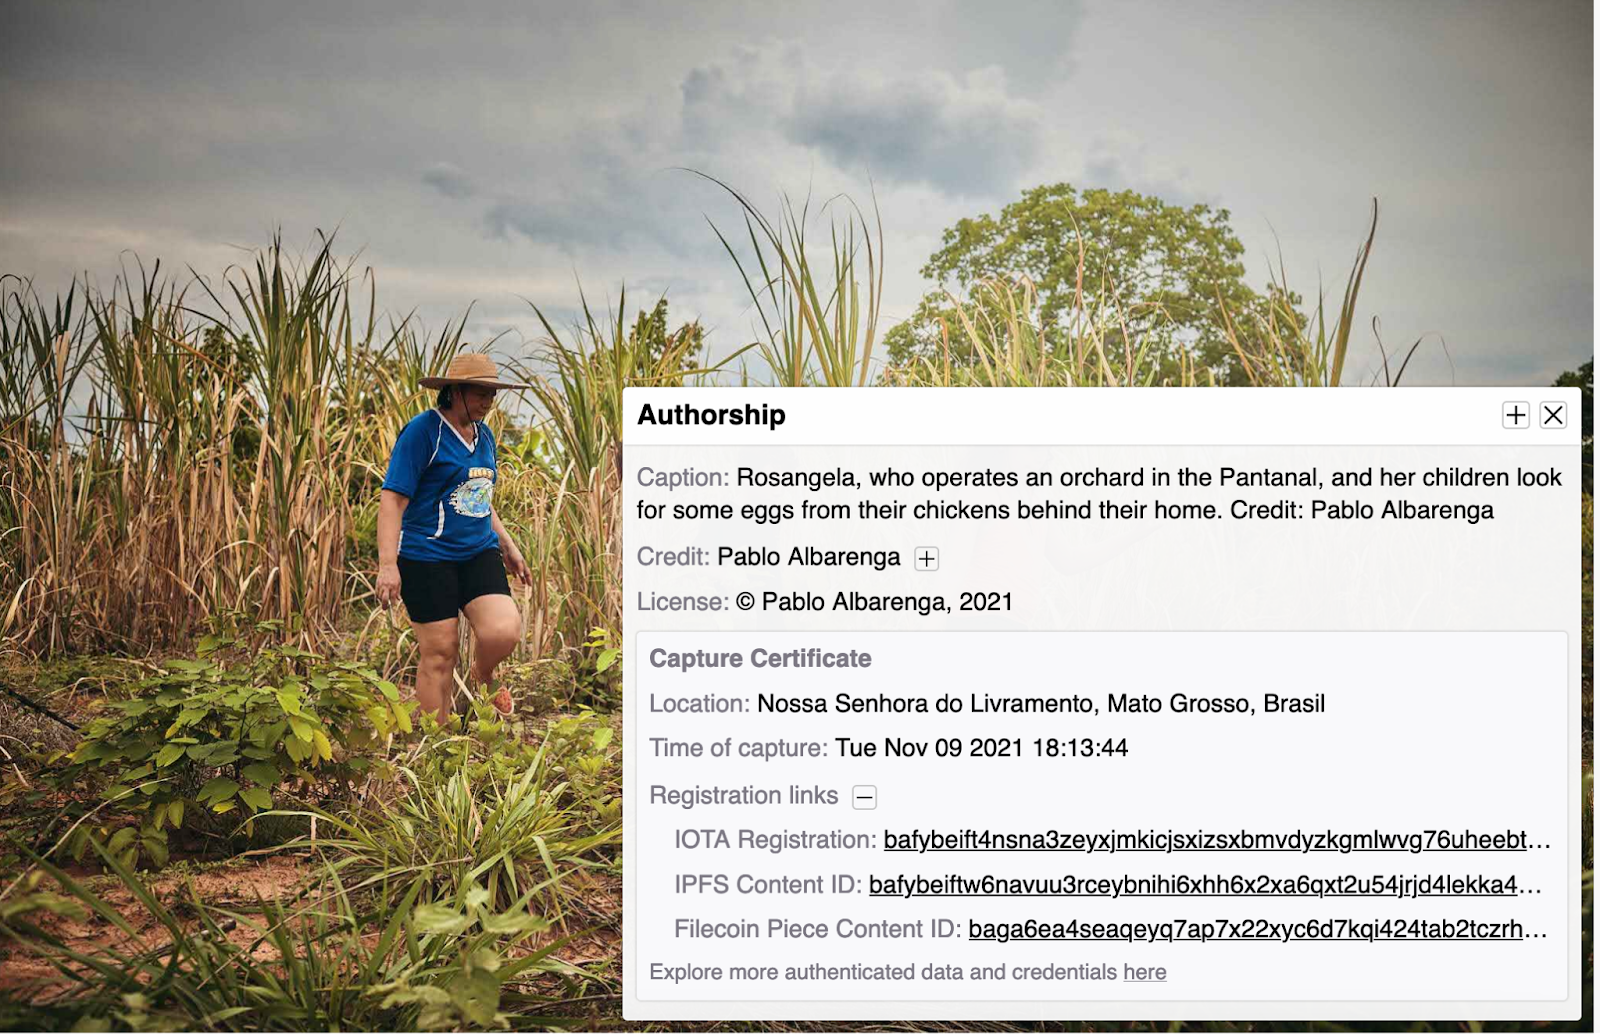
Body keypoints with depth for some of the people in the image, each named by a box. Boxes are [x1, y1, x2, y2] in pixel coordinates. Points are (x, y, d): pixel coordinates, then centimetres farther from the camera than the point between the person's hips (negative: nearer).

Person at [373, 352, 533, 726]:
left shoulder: (483, 435, 14)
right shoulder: (422, 431, -10)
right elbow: (393, 499, -15)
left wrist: (507, 545, 29)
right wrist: (387, 564, -22)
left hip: (479, 552, 6)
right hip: (426, 557, -6)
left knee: (504, 631, -14)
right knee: (440, 651, -3)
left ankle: (483, 678, 21)